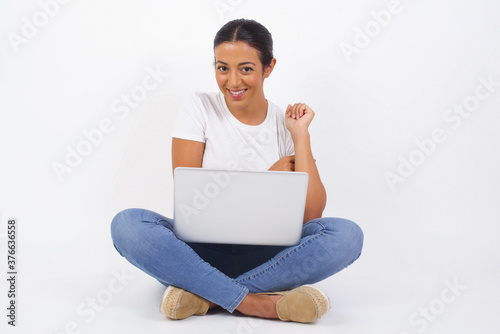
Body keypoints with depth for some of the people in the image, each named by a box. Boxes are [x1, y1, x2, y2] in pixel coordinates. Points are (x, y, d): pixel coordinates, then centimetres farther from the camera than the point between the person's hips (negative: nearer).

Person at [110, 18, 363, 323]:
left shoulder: (287, 124, 3)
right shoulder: (200, 109, 1)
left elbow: (311, 214, -8)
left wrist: (301, 134, -9)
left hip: (266, 256, 1)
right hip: (200, 250, -1)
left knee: (347, 234, -25)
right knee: (127, 224, -28)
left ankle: (204, 294, -27)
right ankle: (256, 302, -33)